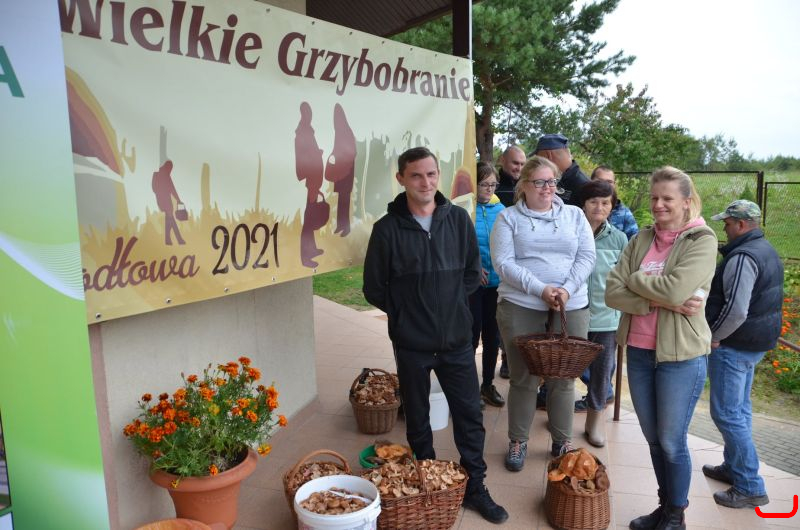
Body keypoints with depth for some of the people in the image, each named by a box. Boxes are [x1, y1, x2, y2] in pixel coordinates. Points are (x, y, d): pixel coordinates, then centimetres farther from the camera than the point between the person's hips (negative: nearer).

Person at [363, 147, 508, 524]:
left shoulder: (459, 219, -2)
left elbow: (472, 272, 9)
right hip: (411, 344, -2)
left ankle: (475, 488, 27)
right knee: (417, 420, 14)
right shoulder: (388, 228, -10)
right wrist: (407, 313, 2)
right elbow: (374, 288, -3)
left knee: (470, 416, 9)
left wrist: (452, 305, 5)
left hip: (456, 340, 2)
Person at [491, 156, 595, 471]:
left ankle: (563, 441, 26)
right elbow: (503, 263, -7)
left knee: (563, 378, 10)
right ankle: (518, 441, 22)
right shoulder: (508, 218, 3)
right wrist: (541, 289, -16)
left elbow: (586, 257, 3)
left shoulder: (574, 215, 11)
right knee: (523, 377, 6)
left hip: (571, 307, 2)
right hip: (520, 307, -2)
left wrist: (567, 290, -12)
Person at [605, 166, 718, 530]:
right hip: (639, 351, 5)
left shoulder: (702, 241, -8)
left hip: (681, 356, -5)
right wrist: (662, 301, -16)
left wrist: (635, 279, -8)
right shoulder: (640, 240, 6)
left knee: (672, 442, 6)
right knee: (652, 438, 17)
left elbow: (676, 288, -24)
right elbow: (612, 293, -4)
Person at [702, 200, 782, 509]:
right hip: (756, 344, 10)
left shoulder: (743, 257, -22)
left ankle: (750, 488, 4)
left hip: (733, 346, -10)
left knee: (727, 414, -3)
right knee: (739, 409, 19)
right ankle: (734, 467, 32)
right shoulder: (767, 251, 11)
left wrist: (713, 336, -15)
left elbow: (736, 309, -29)